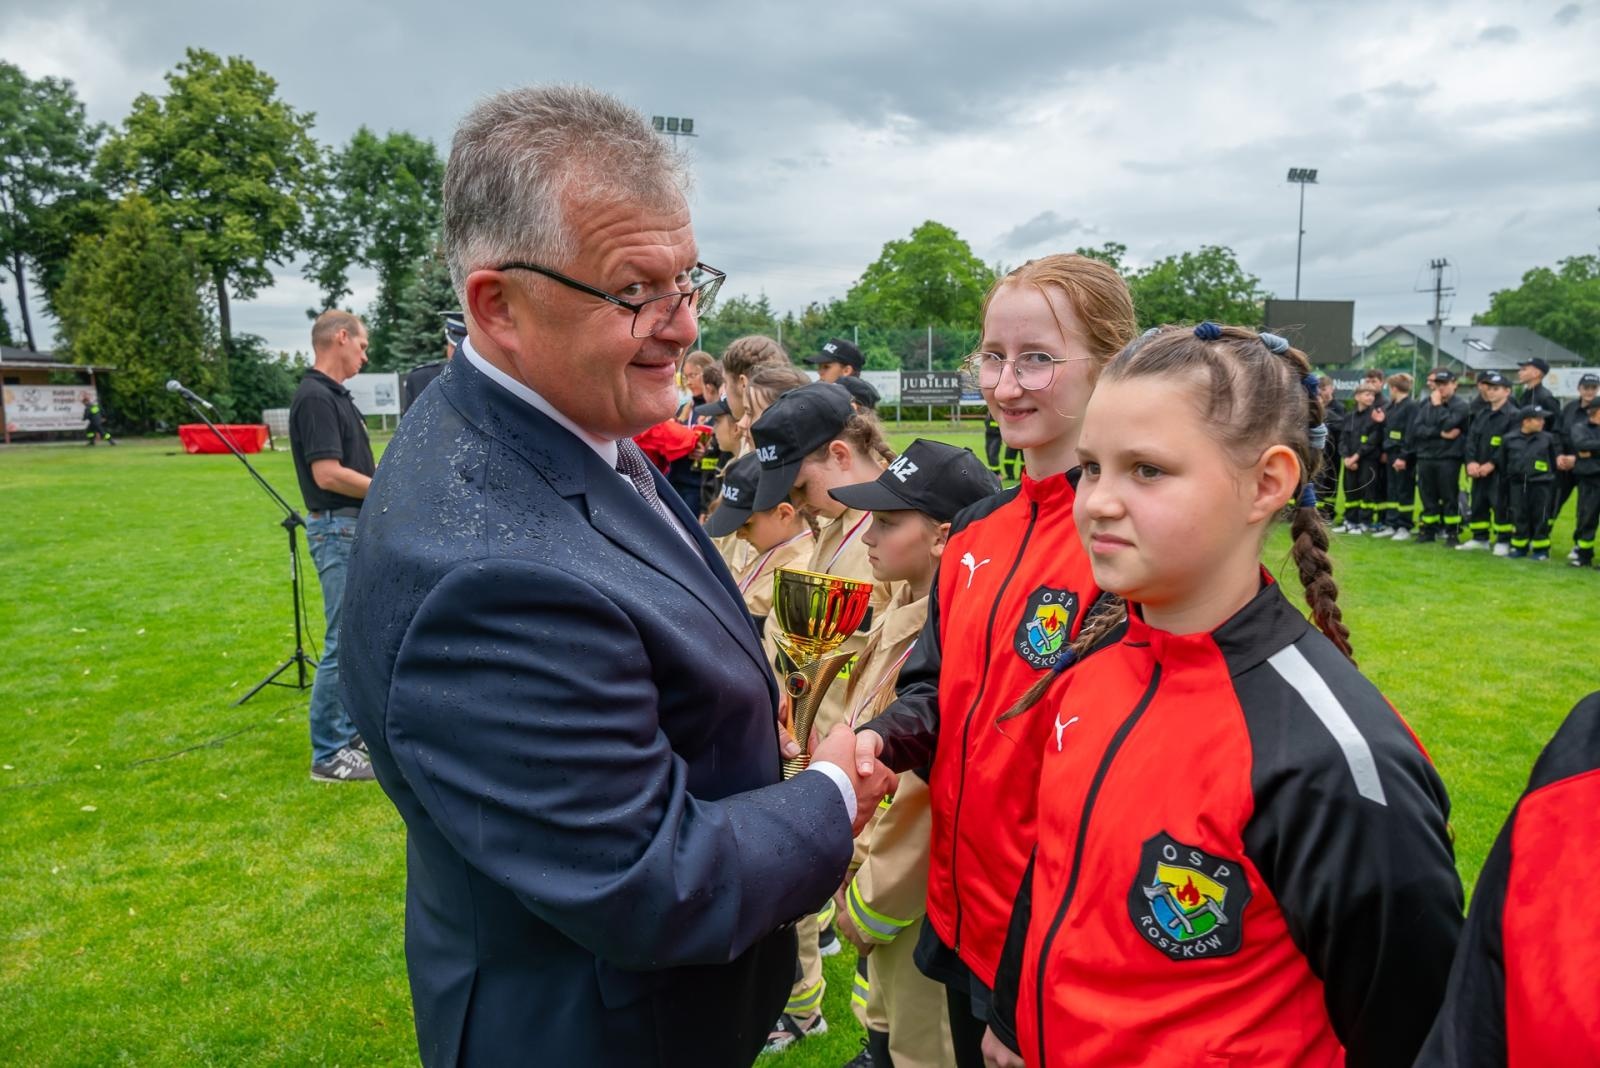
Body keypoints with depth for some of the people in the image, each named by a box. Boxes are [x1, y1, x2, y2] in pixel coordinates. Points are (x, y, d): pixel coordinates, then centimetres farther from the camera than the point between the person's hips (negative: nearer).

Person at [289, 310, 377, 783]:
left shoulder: (335, 395, 14)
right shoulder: (315, 397, -17)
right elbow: (327, 474, -23)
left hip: (357, 528, 10)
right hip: (338, 529, -10)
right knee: (345, 642, -5)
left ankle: (350, 730, 26)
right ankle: (328, 755, 3)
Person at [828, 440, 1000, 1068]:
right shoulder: (906, 616, -1)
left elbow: (933, 798, -26)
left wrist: (867, 905, -13)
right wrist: (859, 875, 11)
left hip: (920, 906, -8)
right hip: (881, 875, 8)